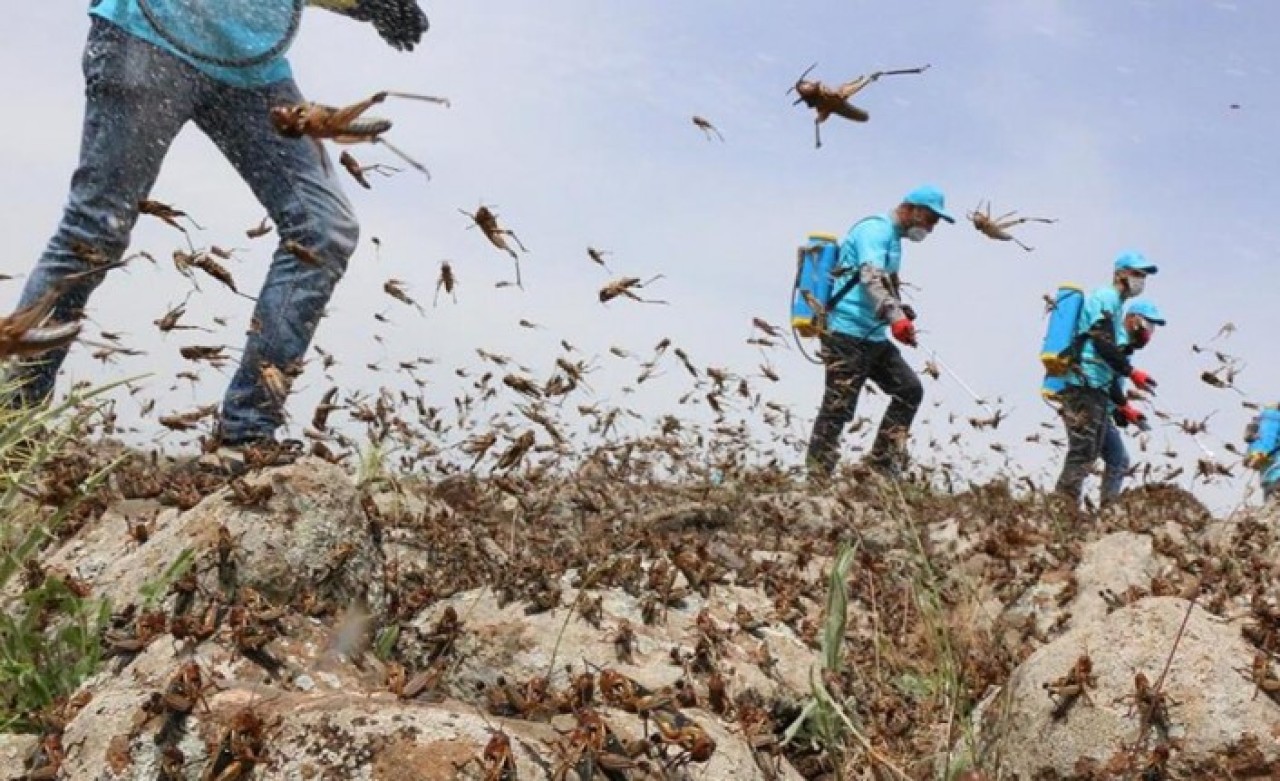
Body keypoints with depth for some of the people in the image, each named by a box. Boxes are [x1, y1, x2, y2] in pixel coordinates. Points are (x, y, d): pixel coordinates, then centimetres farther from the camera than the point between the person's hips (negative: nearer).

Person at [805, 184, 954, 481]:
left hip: (874, 337, 10)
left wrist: (901, 313, 17)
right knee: (838, 408, -8)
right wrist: (895, 316, -41)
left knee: (910, 388, 7)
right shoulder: (875, 230, -10)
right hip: (848, 334, -10)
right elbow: (871, 278, -28)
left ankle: (882, 463, 10)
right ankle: (817, 480, -4)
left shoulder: (892, 237, 21)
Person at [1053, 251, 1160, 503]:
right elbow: (1103, 343, -17)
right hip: (1084, 388, -10)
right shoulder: (1105, 298, -1)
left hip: (1096, 391, 10)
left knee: (1089, 454, 7)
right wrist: (1131, 372, -15)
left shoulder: (1114, 305, 28)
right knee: (1082, 453, -15)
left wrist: (1122, 405, 27)